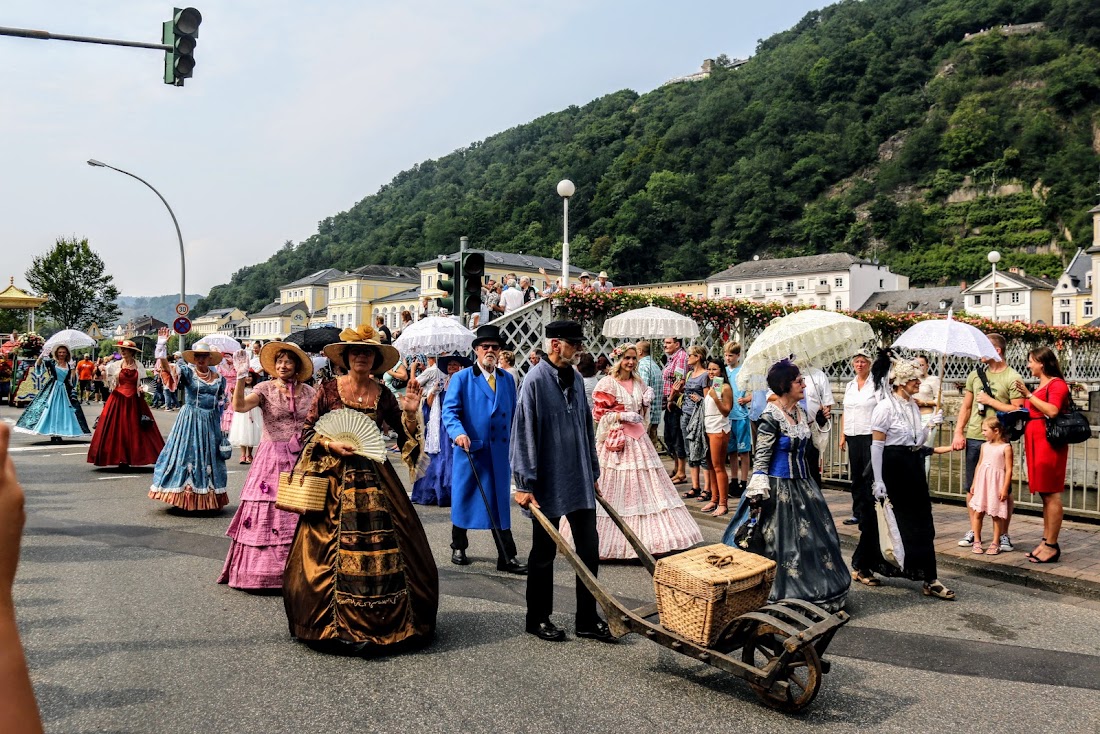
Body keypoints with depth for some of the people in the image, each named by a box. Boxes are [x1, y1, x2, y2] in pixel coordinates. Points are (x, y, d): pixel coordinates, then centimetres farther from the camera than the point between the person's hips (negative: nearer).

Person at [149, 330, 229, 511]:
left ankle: (208, 498, 18)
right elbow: (167, 367, -19)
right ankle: (184, 497, 6)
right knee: (188, 454, -1)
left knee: (208, 457, 9)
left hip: (211, 423, 3)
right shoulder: (187, 372, -3)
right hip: (190, 421, -3)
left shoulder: (219, 378, 6)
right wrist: (162, 345, -31)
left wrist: (222, 428, 10)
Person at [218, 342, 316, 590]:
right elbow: (239, 406, -17)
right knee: (268, 514, -4)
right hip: (271, 458, -2)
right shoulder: (265, 389, 0)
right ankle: (264, 568, 7)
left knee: (300, 516, 1)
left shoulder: (309, 392, 7)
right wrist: (241, 377, -26)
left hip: (302, 459, 2)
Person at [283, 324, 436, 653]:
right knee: (333, 549, -2)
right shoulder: (328, 390, 0)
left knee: (382, 546, 1)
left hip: (374, 478, 2)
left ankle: (382, 621, 16)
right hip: (334, 478, -2)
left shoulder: (383, 395, 5)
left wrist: (411, 413, -12)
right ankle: (336, 623, 12)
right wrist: (330, 445, -13)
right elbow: (307, 431, 3)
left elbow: (404, 435, 5)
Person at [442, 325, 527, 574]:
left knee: (500, 504, 4)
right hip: (469, 450, -2)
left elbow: (513, 415, 15)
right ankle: (458, 548, 28)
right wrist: (458, 432, -25)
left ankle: (507, 557, 7)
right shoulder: (461, 378, 0)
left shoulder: (508, 380, 12)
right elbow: (450, 410, -8)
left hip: (500, 453, 3)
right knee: (463, 499, 10)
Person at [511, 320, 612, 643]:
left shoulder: (574, 378, 8)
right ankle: (537, 619, 24)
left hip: (581, 482, 7)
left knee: (589, 549, 9)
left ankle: (587, 619, 22)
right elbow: (524, 433, -15)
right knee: (544, 553, 8)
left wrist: (593, 471, 17)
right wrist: (524, 484, -16)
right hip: (549, 483, -7)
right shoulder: (536, 380, -14)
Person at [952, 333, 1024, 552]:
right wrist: (959, 433, 6)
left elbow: (1017, 410, -11)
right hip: (973, 438, 5)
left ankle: (1004, 534, 12)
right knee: (972, 487, 9)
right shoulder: (975, 375, 12)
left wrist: (990, 401, -11)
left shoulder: (1012, 378, -4)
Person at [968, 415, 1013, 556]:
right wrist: (974, 484, 16)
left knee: (996, 515, 2)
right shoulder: (984, 446, 10)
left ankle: (995, 544, 10)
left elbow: (1008, 469, -8)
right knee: (977, 513, 2)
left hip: (996, 485, -5)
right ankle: (977, 541, 10)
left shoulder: (1006, 447, -6)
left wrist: (1005, 488, -12)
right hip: (982, 484, 5)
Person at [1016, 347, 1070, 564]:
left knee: (1051, 493, -6)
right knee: (1045, 493, 11)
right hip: (1035, 440, 9)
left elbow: (1052, 410, -21)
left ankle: (1052, 546, -3)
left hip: (1049, 442, -9)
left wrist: (1028, 395, -17)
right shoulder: (1040, 386, 19)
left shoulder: (1057, 384, -7)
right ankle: (1046, 542, 15)